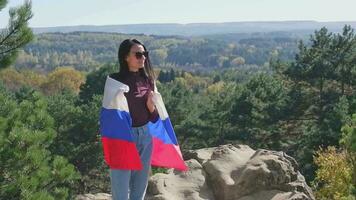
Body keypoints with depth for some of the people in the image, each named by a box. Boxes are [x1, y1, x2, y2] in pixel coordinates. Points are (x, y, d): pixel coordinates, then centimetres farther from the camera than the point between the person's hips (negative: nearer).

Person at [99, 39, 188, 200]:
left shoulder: (147, 79, 5)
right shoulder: (115, 81, -11)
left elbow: (155, 116, 11)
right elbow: (111, 114, -11)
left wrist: (151, 106, -11)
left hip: (146, 135, 6)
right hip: (124, 136, -6)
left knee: (140, 184, 16)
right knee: (121, 184, 0)